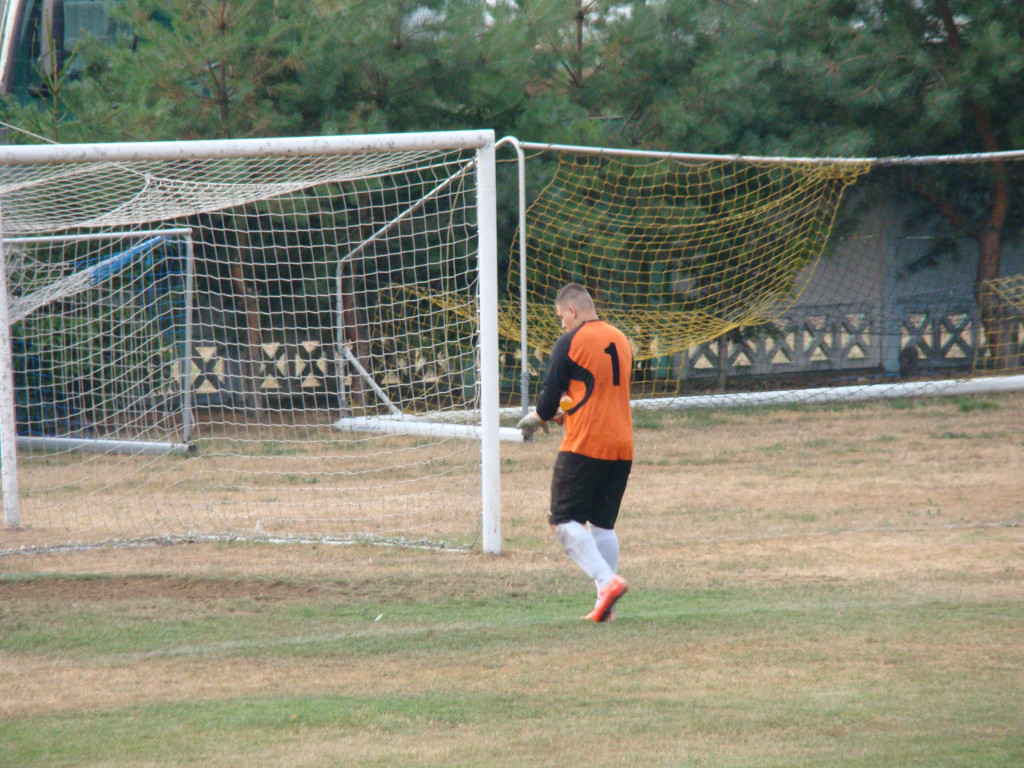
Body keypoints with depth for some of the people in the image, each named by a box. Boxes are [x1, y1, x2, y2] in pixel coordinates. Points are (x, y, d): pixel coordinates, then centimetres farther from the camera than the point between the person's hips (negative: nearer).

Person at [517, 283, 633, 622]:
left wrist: (535, 419, 17)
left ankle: (607, 581, -21)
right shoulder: (621, 340, 14)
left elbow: (550, 397, -3)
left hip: (584, 445, -7)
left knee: (564, 521, -3)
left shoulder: (570, 343, -7)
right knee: (603, 524, 12)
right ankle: (605, 604, 5)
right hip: (621, 446, 7)